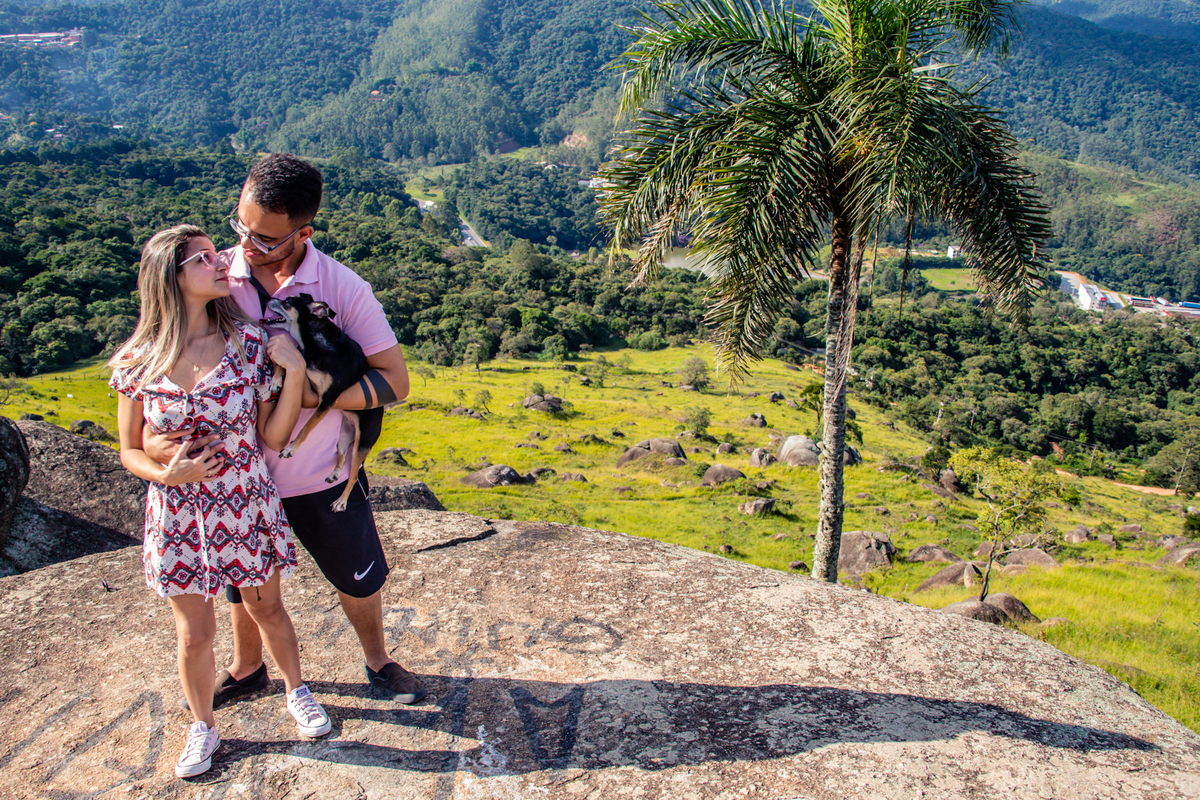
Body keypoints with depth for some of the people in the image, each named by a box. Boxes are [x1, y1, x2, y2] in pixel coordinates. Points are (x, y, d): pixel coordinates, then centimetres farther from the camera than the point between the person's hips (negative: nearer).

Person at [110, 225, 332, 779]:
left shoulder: (250, 345, -10)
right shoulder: (138, 362, -9)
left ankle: (296, 691, 46)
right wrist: (168, 474, -20)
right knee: (194, 635, 14)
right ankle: (203, 727, 40)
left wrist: (294, 371, -19)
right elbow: (130, 451, 0)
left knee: (266, 610, 19)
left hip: (247, 508, 0)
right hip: (177, 516, 0)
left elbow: (273, 437, -8)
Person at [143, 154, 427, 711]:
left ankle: (377, 661, 46)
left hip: (321, 475, -1)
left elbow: (394, 381, -15)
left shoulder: (343, 288, -16)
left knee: (359, 578, 16)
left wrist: (308, 393, -26)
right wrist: (150, 434, -23)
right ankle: (247, 669, 52)